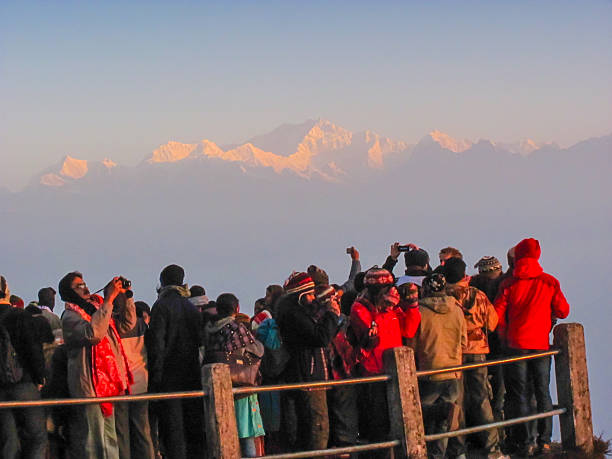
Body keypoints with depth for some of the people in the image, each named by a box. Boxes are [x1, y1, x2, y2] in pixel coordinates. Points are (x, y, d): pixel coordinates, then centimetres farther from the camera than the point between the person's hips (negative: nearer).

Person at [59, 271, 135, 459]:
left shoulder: (97, 309, 18)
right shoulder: (70, 316, -7)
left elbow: (127, 325, 21)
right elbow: (93, 333, -26)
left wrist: (125, 297, 7)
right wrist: (109, 299, -24)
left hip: (107, 385, 9)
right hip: (89, 386, -9)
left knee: (110, 442, 13)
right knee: (91, 443, -11)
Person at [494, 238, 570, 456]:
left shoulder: (509, 284, -4)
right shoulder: (549, 283, 0)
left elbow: (497, 315, -6)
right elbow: (563, 311, 3)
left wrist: (505, 335, 10)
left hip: (517, 344, -2)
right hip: (542, 344, 2)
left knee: (519, 395, 4)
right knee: (543, 393, 11)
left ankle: (524, 444, 1)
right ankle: (544, 442, 8)